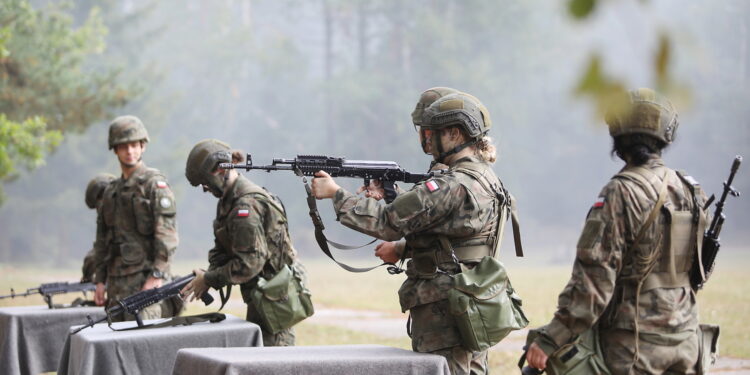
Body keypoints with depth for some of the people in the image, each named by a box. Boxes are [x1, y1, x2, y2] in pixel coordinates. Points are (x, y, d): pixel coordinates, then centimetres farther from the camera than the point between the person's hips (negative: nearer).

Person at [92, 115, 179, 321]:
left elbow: (167, 233, -12)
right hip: (116, 281, 7)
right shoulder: (111, 191, 18)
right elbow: (102, 240, 21)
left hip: (144, 278, -7)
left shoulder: (155, 184, -4)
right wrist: (100, 280, 14)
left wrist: (158, 274, -18)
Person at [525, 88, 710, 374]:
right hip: (685, 340, 7)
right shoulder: (691, 192, 7)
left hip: (635, 344, -7)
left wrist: (550, 339, -19)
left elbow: (594, 278, -19)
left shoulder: (621, 194, -14)